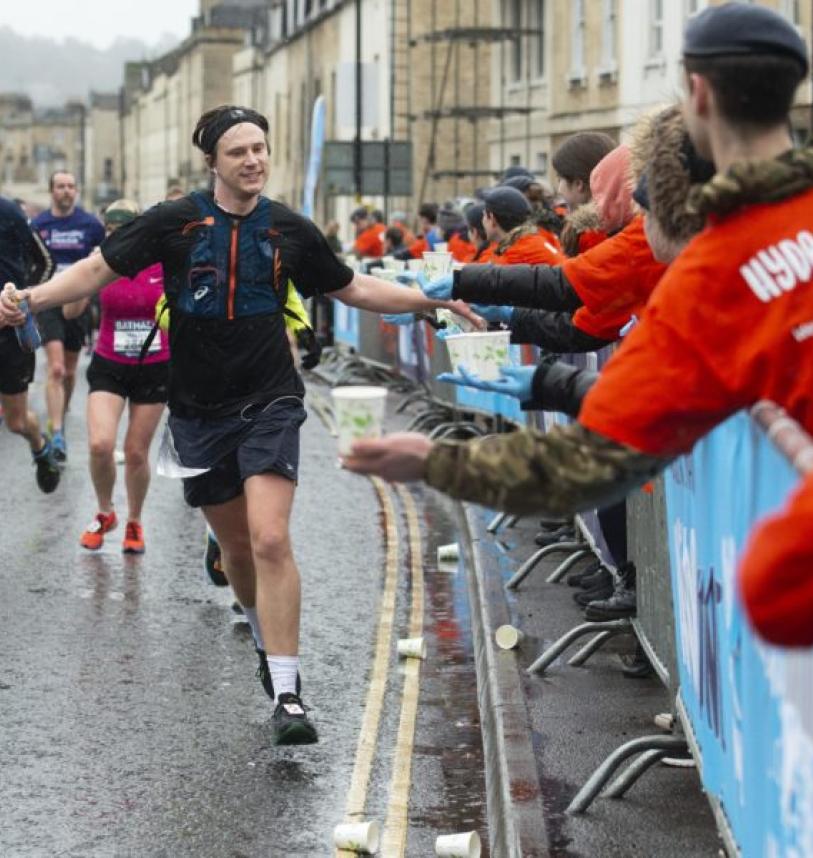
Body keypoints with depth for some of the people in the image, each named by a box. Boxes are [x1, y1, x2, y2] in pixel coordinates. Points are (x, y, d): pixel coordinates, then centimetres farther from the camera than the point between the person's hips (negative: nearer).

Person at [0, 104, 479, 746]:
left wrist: (431, 300, 7)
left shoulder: (290, 230, 1)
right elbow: (98, 270, -4)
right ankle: (268, 641, 40)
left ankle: (287, 692, -15)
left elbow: (354, 288, 14)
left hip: (269, 403, -1)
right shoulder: (175, 222, -4)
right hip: (199, 410, 1)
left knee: (270, 540, -17)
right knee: (236, 548, 11)